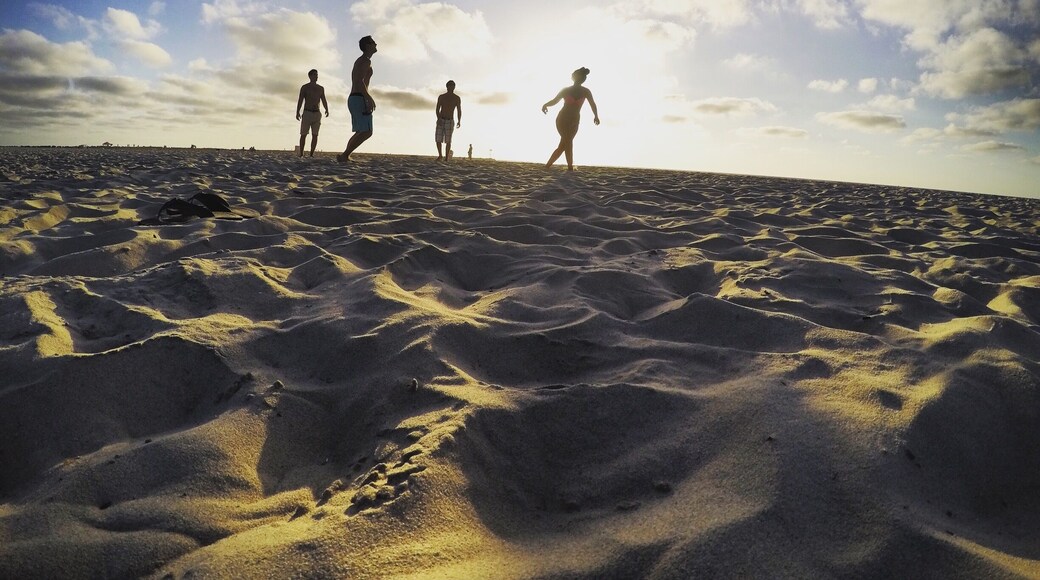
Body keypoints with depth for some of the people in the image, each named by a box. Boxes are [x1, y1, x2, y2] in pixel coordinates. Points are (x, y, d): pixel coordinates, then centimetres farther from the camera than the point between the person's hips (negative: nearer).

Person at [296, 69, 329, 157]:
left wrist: (327, 110, -11)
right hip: (307, 113, -3)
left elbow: (324, 101, 9)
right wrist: (297, 112, -17)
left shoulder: (321, 88, 12)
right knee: (303, 134, -3)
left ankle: (312, 154, 1)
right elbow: (300, 101, -4)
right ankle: (301, 154, 5)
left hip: (317, 114, 3)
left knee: (315, 135, -4)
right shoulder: (304, 87, 2)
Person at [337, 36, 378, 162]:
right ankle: (345, 155, -19)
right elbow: (360, 81, -21)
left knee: (360, 132, 11)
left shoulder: (359, 61, 25)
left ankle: (345, 156, 3)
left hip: (352, 99, 10)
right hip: (360, 99, -10)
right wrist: (369, 98, -26)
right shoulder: (366, 60, -7)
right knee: (367, 132, -14)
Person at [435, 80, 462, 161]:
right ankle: (440, 155, 10)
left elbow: (459, 110, 7)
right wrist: (438, 118, -19)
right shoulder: (441, 97, 4)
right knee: (438, 139, -4)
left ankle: (447, 157, 0)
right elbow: (437, 109, -2)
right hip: (441, 120, 1)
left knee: (448, 140, -6)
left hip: (450, 121, -1)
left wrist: (459, 121, -5)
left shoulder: (457, 98, 3)